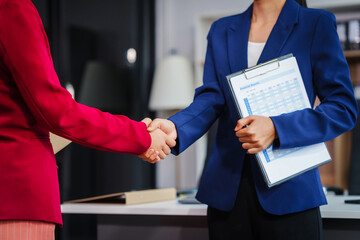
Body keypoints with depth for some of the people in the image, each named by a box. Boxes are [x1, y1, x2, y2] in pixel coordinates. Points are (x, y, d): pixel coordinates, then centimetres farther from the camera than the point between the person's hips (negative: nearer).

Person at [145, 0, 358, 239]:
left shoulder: (317, 23, 1)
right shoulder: (221, 30, 13)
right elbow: (211, 98, 1)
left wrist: (276, 129, -19)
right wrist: (174, 128, -20)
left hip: (288, 191, -3)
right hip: (227, 191, 4)